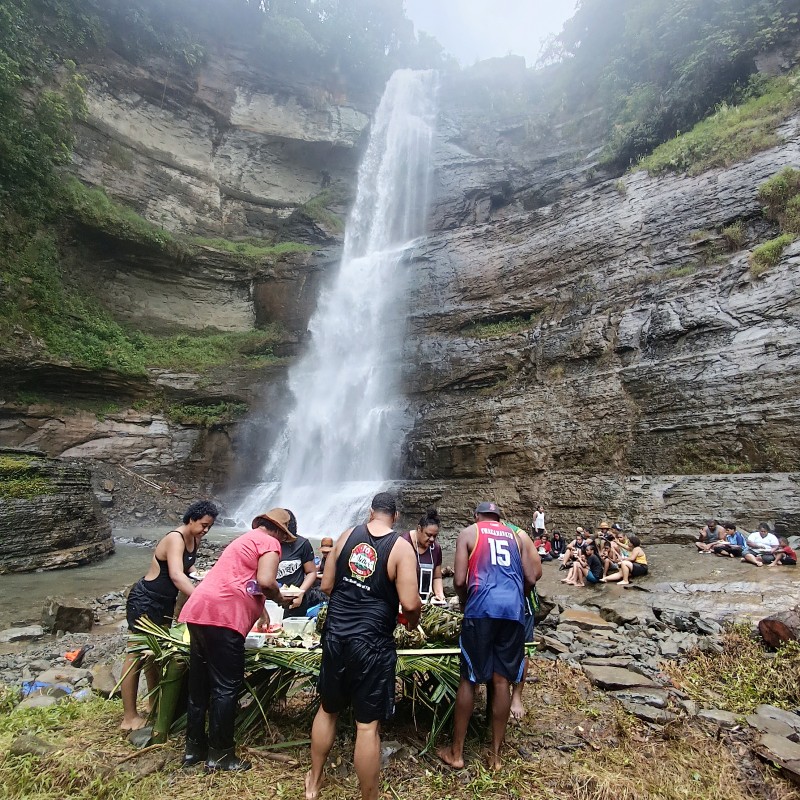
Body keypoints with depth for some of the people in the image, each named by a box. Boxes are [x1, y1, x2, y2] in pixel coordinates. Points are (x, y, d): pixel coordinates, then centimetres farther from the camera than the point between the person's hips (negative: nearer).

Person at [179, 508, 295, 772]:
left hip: (198, 611, 10)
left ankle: (194, 748, 31)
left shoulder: (247, 538, 27)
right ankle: (220, 755, 13)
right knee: (226, 688, 2)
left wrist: (261, 608, 44)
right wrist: (280, 599, 3)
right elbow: (265, 581, -16)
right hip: (223, 615, -10)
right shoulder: (269, 542, -2)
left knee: (199, 683, 18)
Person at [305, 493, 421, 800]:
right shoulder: (401, 547, -10)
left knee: (327, 709, 24)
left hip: (335, 636, 5)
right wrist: (413, 622, 7)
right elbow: (410, 604, -15)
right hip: (371, 644, -4)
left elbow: (326, 586, 6)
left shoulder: (347, 535, 1)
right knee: (368, 725, 9)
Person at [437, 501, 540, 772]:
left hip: (482, 608, -3)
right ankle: (495, 754, 21)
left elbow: (459, 581, 2)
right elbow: (531, 577, 12)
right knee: (501, 681, 12)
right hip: (514, 609, 3)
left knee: (468, 680, 8)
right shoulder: (517, 537, 21)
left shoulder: (468, 533, 11)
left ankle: (456, 752, 19)